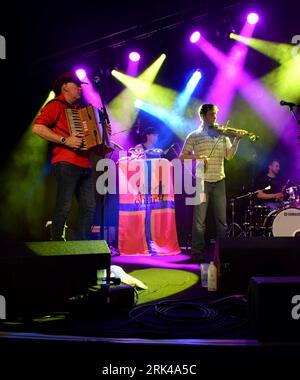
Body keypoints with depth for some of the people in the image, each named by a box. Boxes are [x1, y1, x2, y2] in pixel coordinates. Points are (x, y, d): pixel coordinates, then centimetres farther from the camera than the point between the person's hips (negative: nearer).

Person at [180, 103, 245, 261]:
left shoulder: (223, 134, 10)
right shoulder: (194, 136, 3)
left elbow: (229, 155, -1)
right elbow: (182, 157, 1)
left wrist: (237, 139, -13)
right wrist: (197, 156, -15)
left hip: (219, 181, 3)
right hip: (202, 181, -3)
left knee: (221, 218, 9)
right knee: (200, 219, 0)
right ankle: (197, 250, 10)